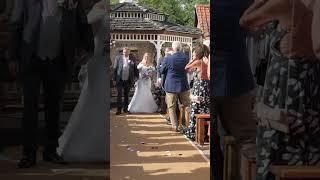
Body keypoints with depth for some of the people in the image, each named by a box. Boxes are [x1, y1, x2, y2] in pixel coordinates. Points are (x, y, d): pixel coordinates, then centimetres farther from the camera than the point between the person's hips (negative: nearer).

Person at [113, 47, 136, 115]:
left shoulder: (131, 60, 2)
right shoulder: (118, 58, 1)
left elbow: (134, 70, 5)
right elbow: (115, 68, 2)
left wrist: (132, 79, 0)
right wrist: (114, 78, -2)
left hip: (128, 80, 1)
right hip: (119, 80, -1)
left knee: (126, 95, 10)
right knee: (119, 94, -3)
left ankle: (125, 108, 20)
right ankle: (119, 109, 0)